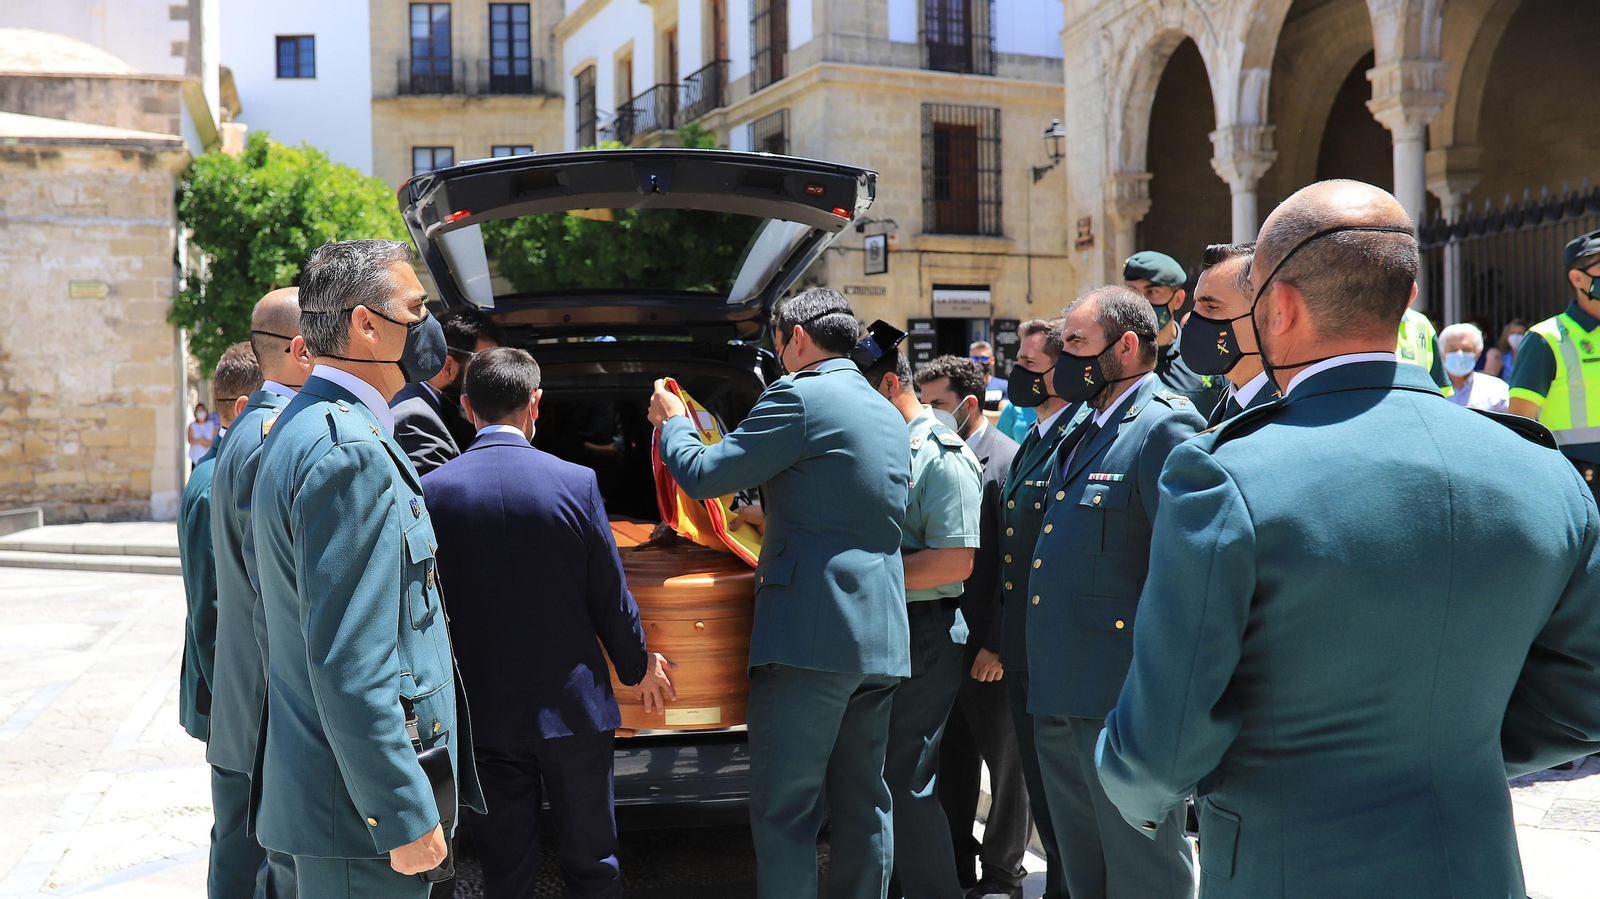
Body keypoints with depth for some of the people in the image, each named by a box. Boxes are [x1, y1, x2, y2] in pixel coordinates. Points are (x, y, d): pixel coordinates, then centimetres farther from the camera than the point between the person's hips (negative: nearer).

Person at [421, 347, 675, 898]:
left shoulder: (432, 490, -7)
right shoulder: (576, 482, -11)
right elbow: (611, 598, -4)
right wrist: (638, 667, 14)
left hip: (483, 714, 1)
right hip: (572, 708, -1)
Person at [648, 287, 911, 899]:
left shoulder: (800, 396, -8)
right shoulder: (890, 415, 19)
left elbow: (701, 475, -6)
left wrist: (671, 421, 12)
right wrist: (770, 515, 39)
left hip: (811, 634, -9)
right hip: (882, 638, 9)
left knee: (784, 811, -2)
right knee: (863, 807, 14)